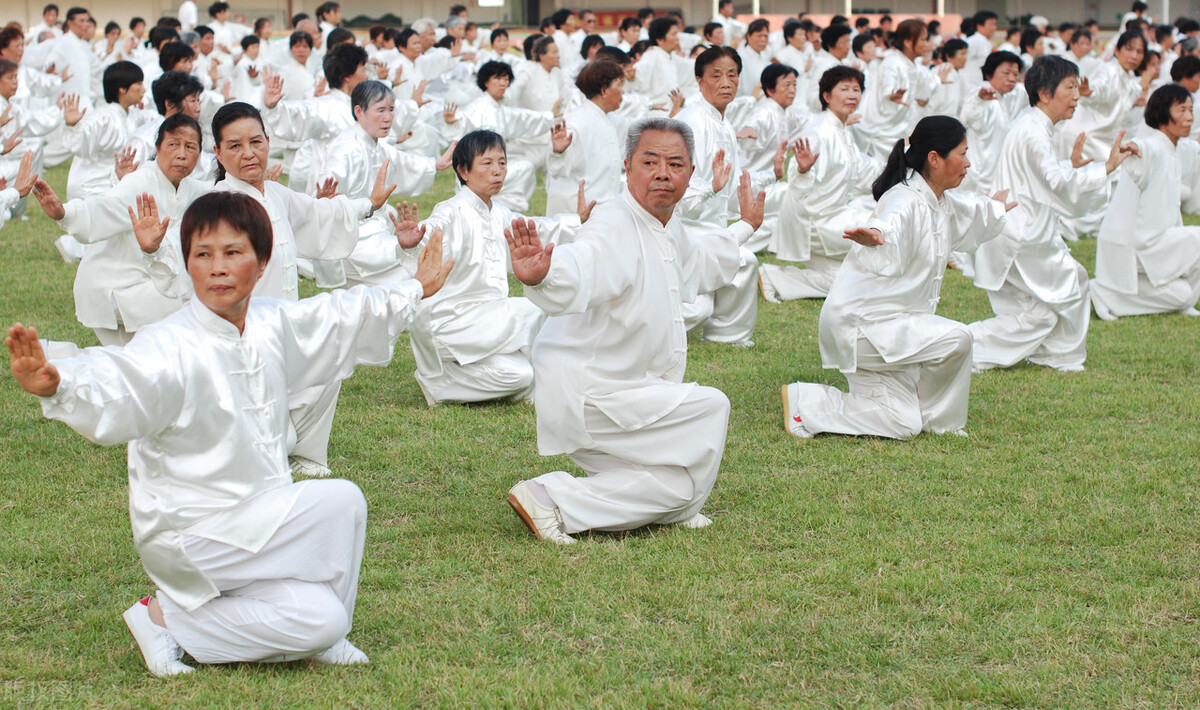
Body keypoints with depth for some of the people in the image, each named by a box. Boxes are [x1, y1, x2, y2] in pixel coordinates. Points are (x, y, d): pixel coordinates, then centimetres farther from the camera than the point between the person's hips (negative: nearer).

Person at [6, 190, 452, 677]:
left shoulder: (272, 325, 0)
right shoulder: (171, 348, -22)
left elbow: (343, 318, 19)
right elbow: (113, 397, -40)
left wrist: (416, 291, 34)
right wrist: (55, 385, -62)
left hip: (254, 522, 6)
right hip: (188, 534, -6)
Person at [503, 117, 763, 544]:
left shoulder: (670, 229, 6)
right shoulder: (614, 231, -25)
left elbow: (700, 261, 32)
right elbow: (574, 277, -47)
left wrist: (746, 227, 44)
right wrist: (539, 276, -69)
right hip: (586, 395, -9)